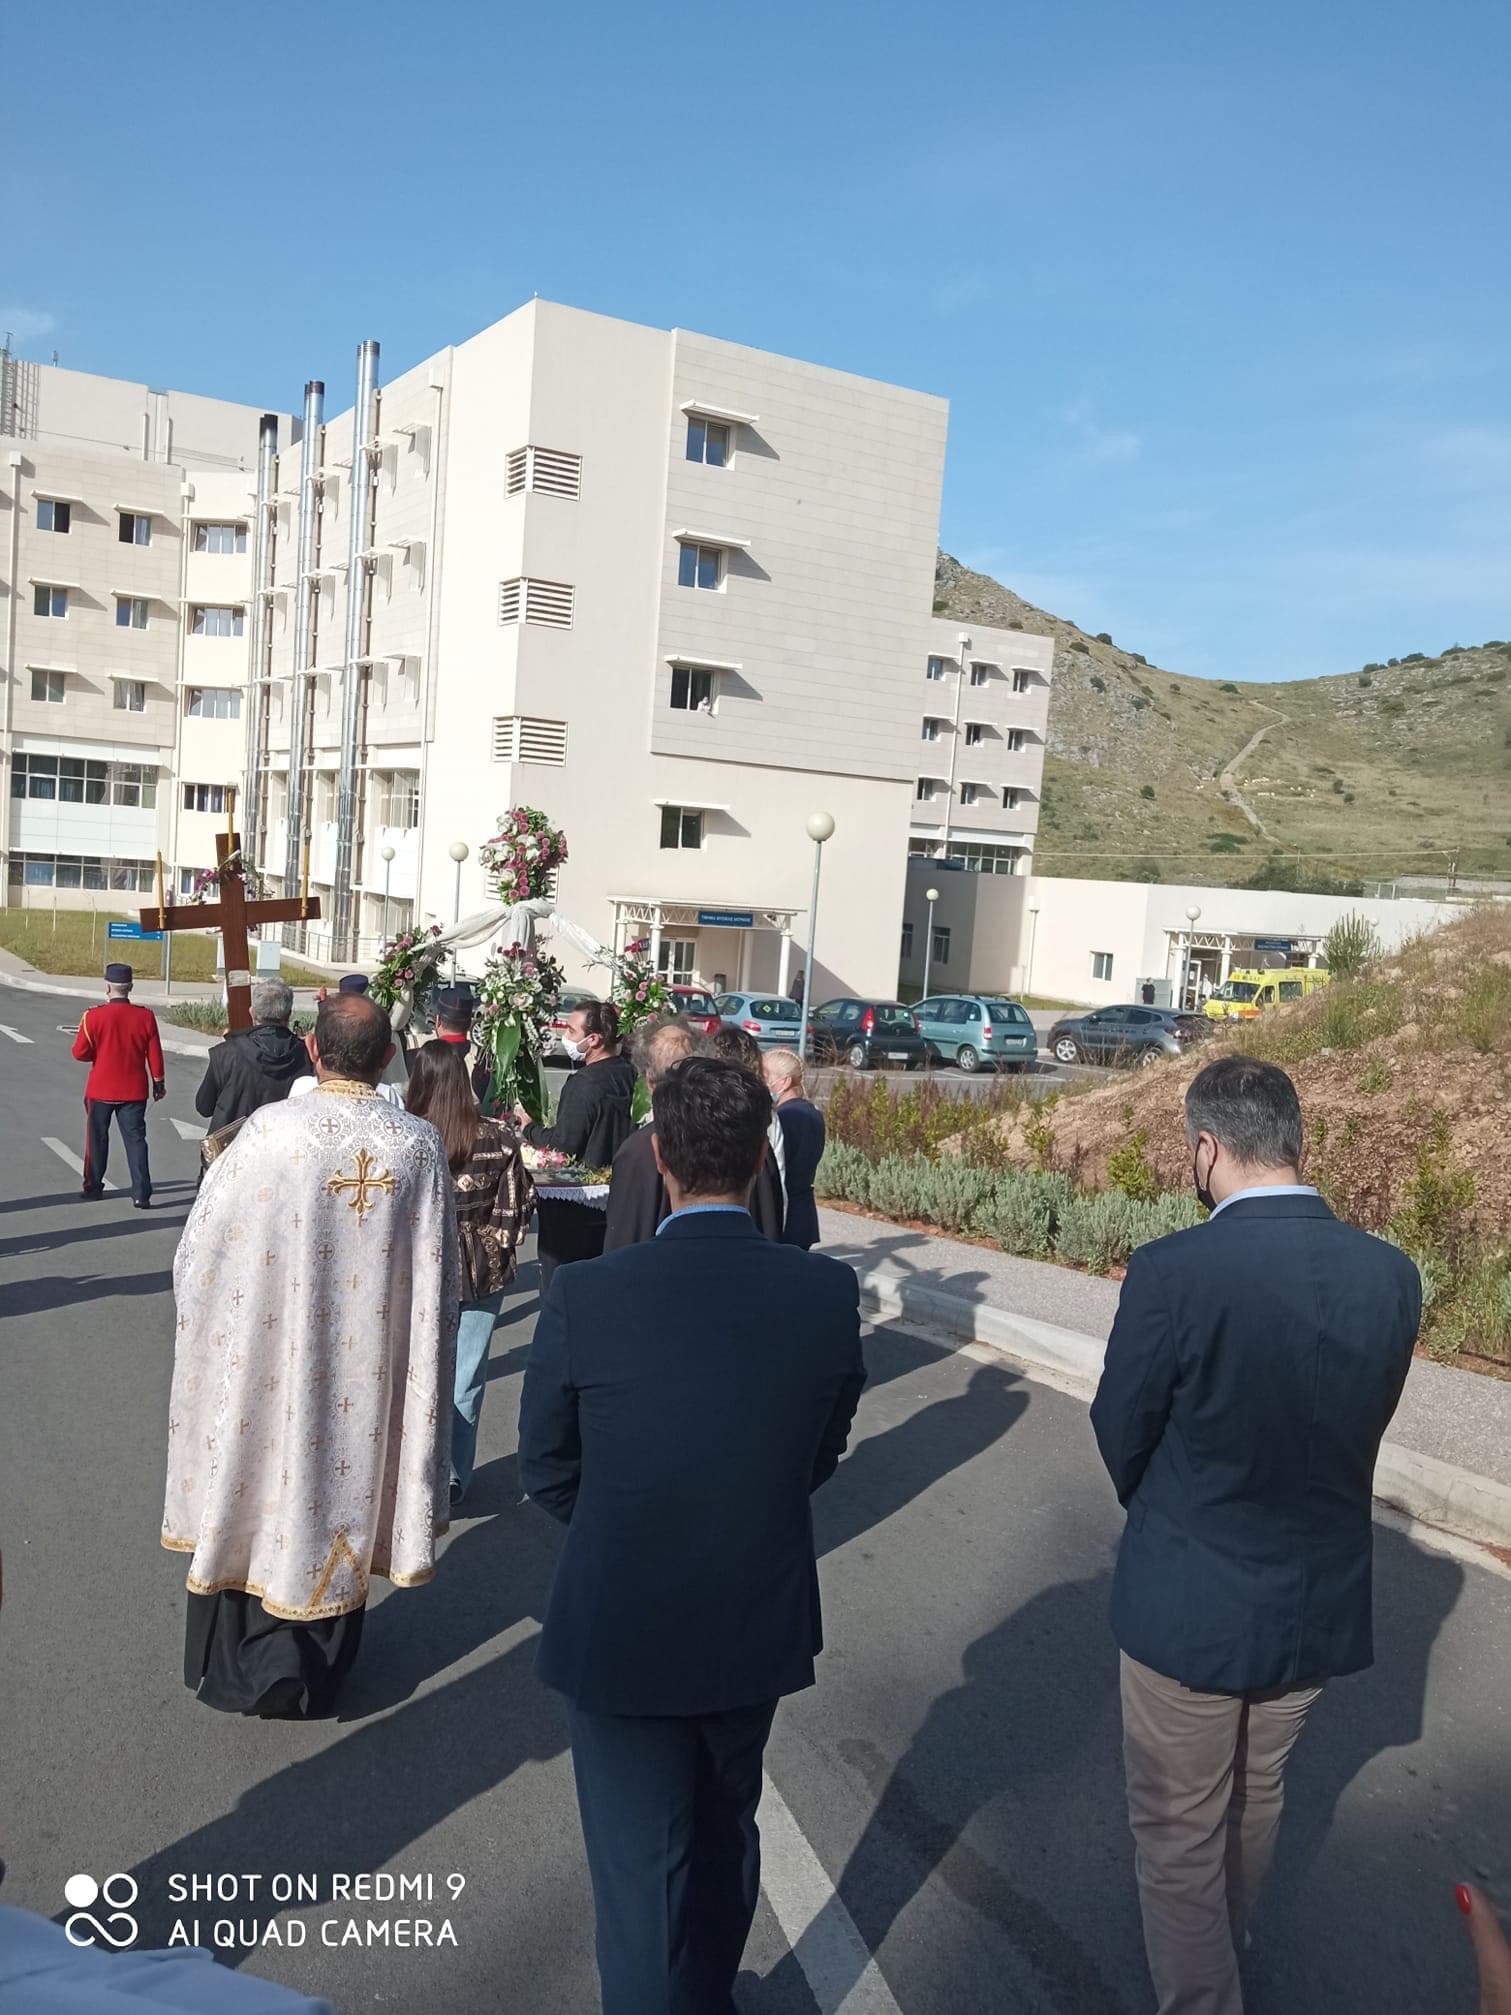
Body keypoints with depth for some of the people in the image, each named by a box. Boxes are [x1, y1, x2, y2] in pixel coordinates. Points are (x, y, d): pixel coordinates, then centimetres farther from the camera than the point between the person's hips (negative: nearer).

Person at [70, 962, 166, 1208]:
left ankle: (93, 1186, 27)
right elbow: (155, 1055, -2)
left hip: (100, 1090, 0)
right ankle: (141, 1195, -4)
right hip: (134, 1091, 1)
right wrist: (159, 1083, 9)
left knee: (97, 1139, 16)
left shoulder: (94, 1016, -11)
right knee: (135, 1140, 2)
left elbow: (80, 1053, -6)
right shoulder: (145, 1016, -7)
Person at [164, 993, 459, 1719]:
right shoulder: (420, 1145, -10)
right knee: (338, 1489, 18)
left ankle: (237, 1664, 31)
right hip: (367, 1367, 2)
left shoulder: (270, 1129, -18)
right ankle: (317, 1671, 33)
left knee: (259, 1473, 17)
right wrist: (423, 1353, 13)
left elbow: (203, 1251, -9)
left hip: (266, 1364, -2)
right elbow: (439, 1281, -3)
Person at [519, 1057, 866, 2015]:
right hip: (761, 1625, 4)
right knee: (726, 1831, 29)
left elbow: (545, 1467, -7)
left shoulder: (584, 1296, -22)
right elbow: (822, 1452, -1)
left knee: (641, 1867, 16)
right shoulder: (828, 1291, -16)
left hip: (620, 1633, -3)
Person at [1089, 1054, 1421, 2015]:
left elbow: (1121, 1435, -12)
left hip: (1189, 1601, -6)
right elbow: (1361, 1427, 0)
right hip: (1320, 1600, 6)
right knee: (1257, 1800, 30)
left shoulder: (1173, 1270, -27)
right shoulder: (1392, 1275, -13)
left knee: (1179, 1834, 16)